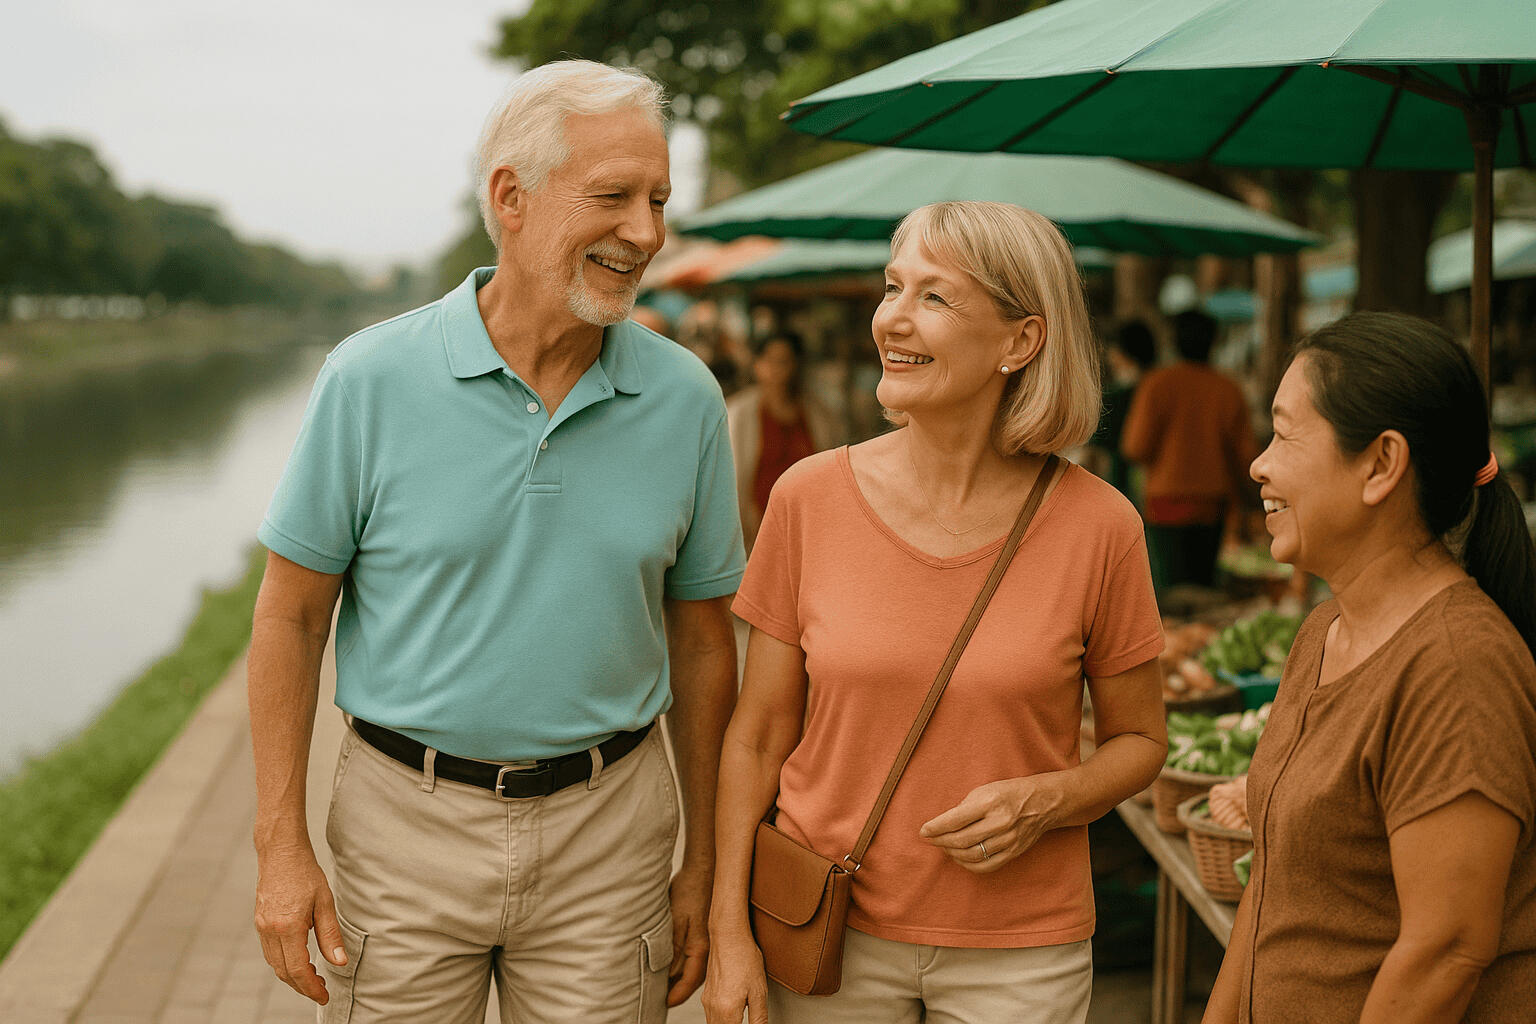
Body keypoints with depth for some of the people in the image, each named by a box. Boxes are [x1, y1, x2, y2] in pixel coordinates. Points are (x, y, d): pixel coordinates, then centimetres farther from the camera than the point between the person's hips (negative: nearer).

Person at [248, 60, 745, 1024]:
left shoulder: (686, 398, -2)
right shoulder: (373, 379, -8)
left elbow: (702, 641, 5)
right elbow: (292, 615, -2)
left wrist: (705, 865, 7)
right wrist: (282, 845, -5)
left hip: (607, 833, 2)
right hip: (407, 827, -1)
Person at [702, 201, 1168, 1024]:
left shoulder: (1096, 525, -9)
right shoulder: (809, 499, -6)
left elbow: (1139, 740, 4)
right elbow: (757, 737, 0)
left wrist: (1046, 801, -15)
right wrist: (729, 931, -3)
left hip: (1018, 950, 0)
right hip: (828, 933, 1)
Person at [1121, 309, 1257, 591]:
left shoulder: (1157, 383, -7)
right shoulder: (1229, 390, 2)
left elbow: (1137, 448, -9)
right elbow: (1245, 454, 4)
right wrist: (1235, 496, 20)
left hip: (1167, 502, -3)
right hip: (1214, 505, 4)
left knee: (1170, 587, -5)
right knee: (1203, 580, 12)